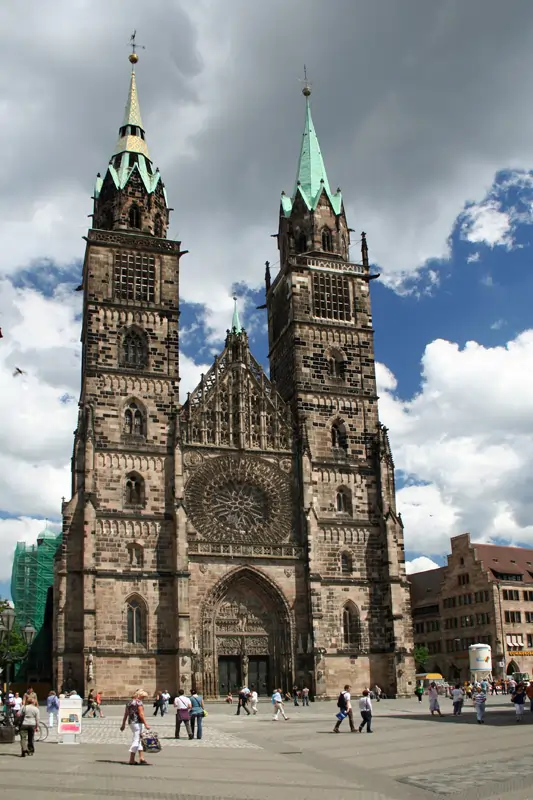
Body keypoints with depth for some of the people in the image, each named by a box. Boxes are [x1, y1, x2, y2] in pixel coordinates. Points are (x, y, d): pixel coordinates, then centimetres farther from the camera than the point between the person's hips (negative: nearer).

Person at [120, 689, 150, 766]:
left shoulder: (129, 702, 12)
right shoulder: (139, 702, -11)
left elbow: (126, 714, 15)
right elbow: (141, 714, -18)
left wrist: (123, 724, 20)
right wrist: (146, 724, -18)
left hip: (130, 722, 9)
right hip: (137, 723, -9)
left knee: (139, 740, 16)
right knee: (136, 741, -3)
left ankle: (141, 758, 16)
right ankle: (131, 760, -2)